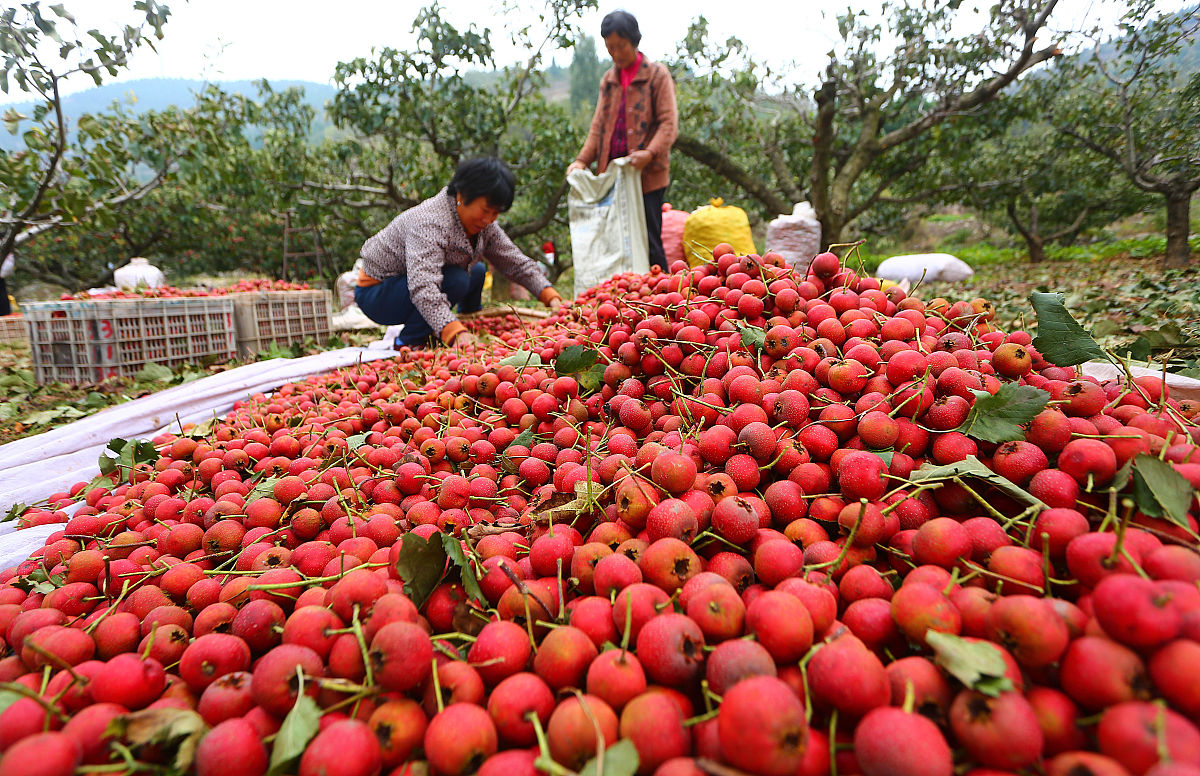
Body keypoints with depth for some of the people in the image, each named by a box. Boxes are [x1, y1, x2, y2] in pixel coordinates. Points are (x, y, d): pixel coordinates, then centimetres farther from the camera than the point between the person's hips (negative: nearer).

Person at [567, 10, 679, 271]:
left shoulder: (657, 74, 3)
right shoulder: (608, 80, 20)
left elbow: (669, 123, -6)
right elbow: (599, 126, 18)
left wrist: (650, 152, -24)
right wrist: (582, 160, 1)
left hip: (647, 174, -5)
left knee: (648, 241, -7)